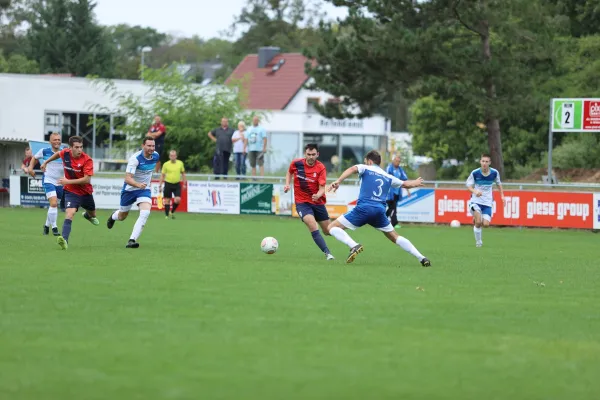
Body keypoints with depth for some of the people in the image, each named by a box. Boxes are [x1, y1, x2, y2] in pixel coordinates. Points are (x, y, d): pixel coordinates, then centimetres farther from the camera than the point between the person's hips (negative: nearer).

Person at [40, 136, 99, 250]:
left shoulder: (87, 160, -24)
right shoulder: (65, 153, -14)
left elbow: (87, 179, -28)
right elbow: (58, 154, 13)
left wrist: (68, 181, -31)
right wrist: (46, 162, 21)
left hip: (86, 192, 1)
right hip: (71, 191, -1)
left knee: (92, 214, 28)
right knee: (70, 213, -27)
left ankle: (88, 215, 67)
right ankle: (64, 240, -41)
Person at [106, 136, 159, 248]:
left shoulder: (155, 156, -8)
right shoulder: (135, 158, -27)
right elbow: (127, 178, -34)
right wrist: (138, 184, -53)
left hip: (144, 189, 3)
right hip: (130, 189, -3)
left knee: (145, 213, -24)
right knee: (122, 217, 16)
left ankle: (132, 240, -23)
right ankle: (113, 216, 56)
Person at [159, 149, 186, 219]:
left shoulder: (180, 163, 2)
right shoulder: (166, 164, -3)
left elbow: (183, 173, 12)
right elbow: (162, 175, 3)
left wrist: (184, 184, 9)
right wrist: (160, 185, 0)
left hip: (177, 184, 1)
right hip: (168, 184, -1)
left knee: (177, 200, -10)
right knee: (167, 200, 1)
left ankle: (172, 212, 13)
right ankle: (167, 215, 11)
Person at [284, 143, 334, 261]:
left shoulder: (321, 168, -14)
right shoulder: (296, 164, -9)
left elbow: (322, 188, -19)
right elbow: (289, 172, 14)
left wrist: (318, 195, -40)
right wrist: (287, 184, -2)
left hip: (318, 202, 1)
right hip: (302, 202, -1)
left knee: (328, 231, 12)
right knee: (313, 227, -25)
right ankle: (327, 253, -22)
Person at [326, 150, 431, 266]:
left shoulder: (365, 168, 11)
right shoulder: (388, 177, 22)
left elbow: (352, 169, -11)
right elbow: (406, 184, 37)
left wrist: (338, 181, -24)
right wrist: (415, 183, 59)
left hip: (363, 208, -5)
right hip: (380, 211, 5)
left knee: (333, 227, 1)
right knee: (395, 237, 20)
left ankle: (354, 246, -25)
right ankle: (422, 258, 10)